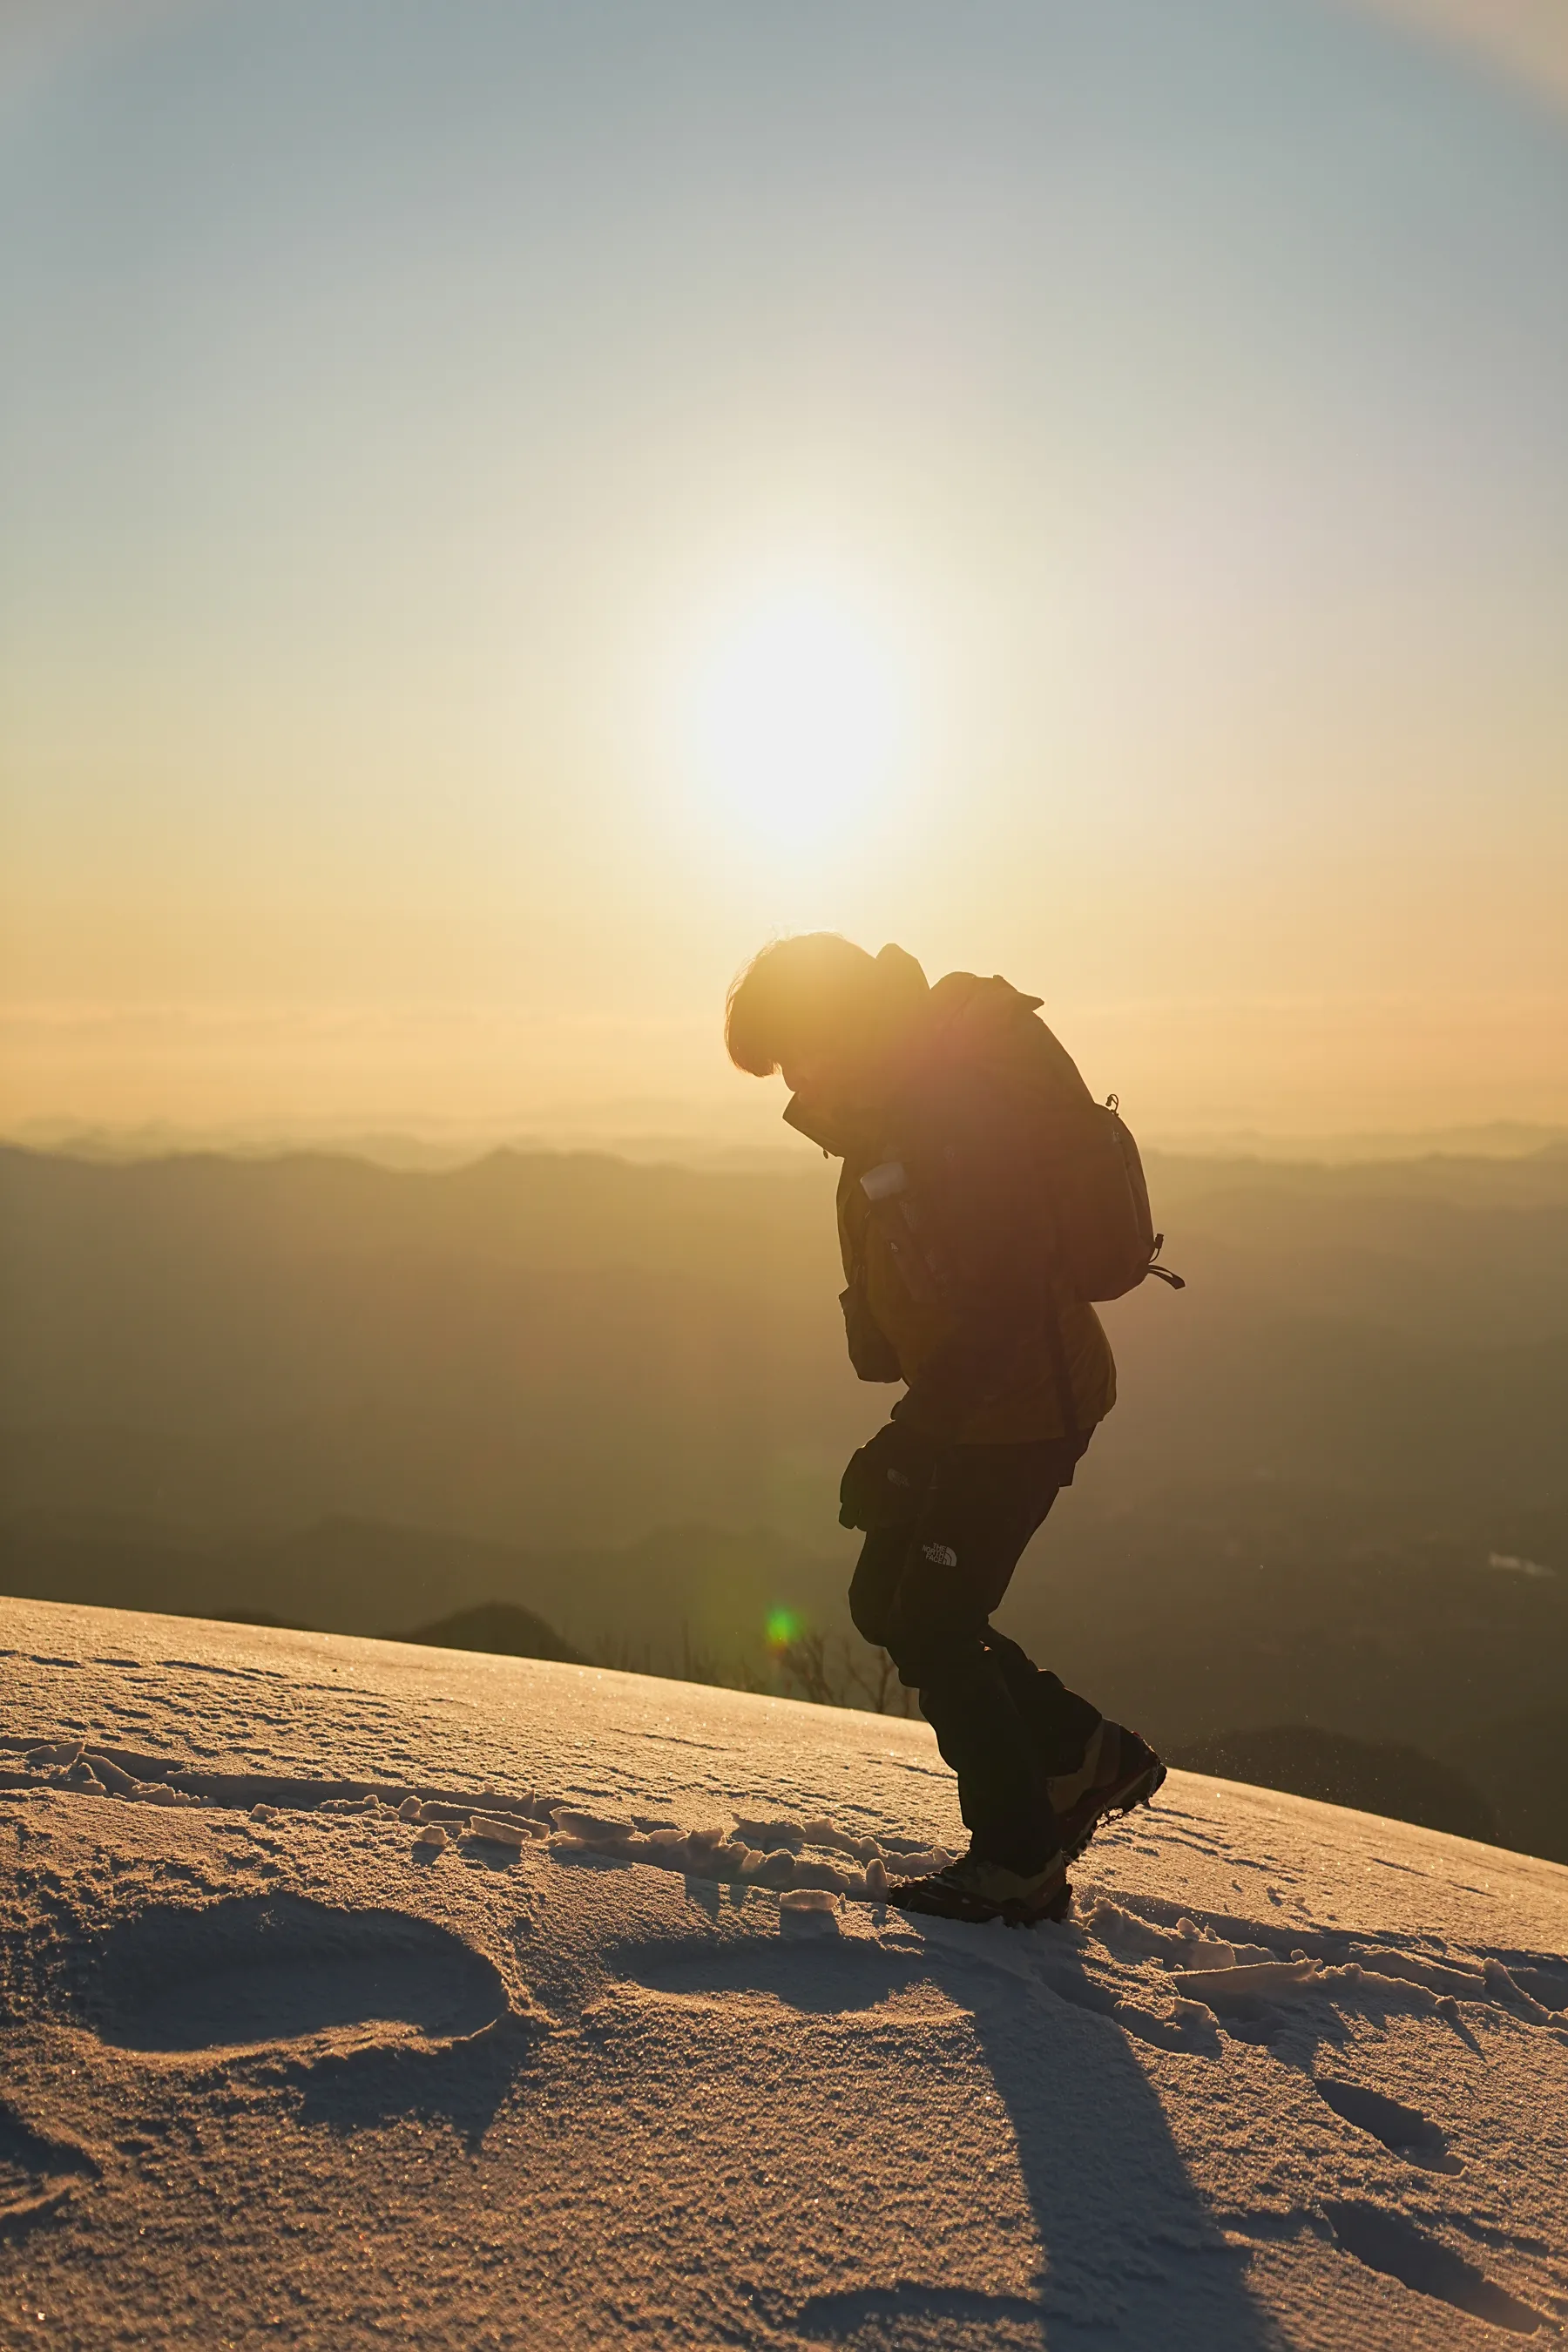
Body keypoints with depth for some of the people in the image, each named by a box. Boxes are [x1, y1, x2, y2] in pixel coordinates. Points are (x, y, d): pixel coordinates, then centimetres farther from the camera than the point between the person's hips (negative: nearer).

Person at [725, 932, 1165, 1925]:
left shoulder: (959, 1106, -25)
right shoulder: (890, 1102, 7)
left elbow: (998, 1310, -28)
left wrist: (908, 1441, -28)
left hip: (1022, 1407, -10)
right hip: (967, 1405, 10)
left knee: (932, 1628, -3)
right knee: (887, 1604, 14)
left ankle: (1020, 1863, 13)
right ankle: (1086, 1755, 25)